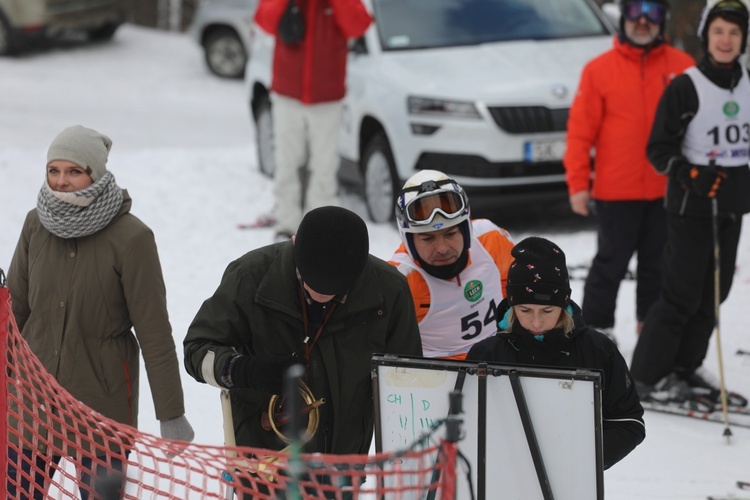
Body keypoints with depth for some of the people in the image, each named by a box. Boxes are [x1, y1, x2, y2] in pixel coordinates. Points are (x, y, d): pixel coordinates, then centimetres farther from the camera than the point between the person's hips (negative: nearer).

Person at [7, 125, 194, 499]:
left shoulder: (131, 238, -16)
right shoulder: (36, 224, -3)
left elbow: (154, 331, -12)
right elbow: (16, 306, 9)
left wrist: (171, 414, -9)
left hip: (102, 399, -4)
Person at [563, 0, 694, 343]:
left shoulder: (682, 67, 2)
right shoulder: (600, 69, -3)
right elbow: (581, 131, -3)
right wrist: (578, 184, -7)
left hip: (668, 189, 2)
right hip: (616, 190, -2)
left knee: (658, 264, 12)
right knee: (611, 263, 3)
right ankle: (597, 328, 14)